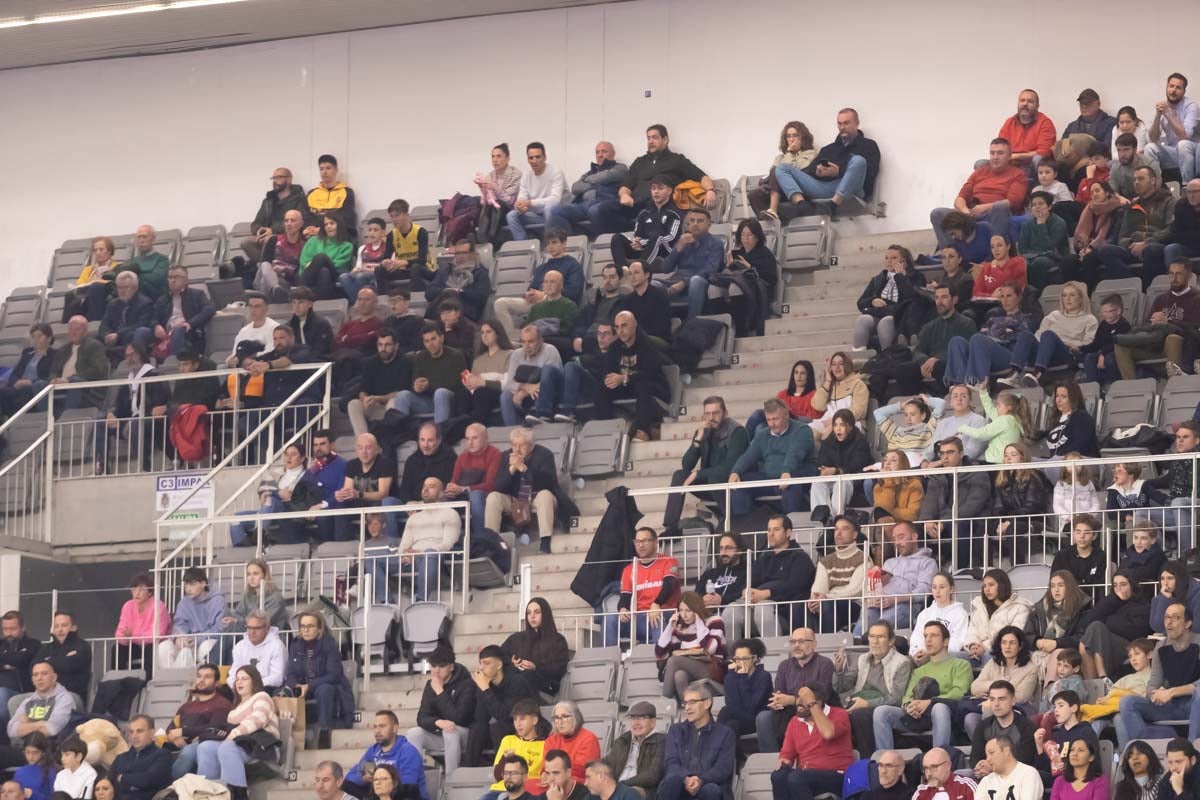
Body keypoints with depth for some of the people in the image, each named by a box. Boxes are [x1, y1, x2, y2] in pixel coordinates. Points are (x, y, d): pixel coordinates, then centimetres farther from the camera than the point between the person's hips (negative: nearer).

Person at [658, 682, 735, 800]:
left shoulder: (725, 733, 13)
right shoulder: (676, 730, 20)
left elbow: (724, 768, -1)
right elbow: (672, 763, 5)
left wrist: (701, 780, -21)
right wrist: (686, 779, -19)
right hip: (681, 788, 1)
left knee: (711, 790, -38)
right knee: (672, 779, -35)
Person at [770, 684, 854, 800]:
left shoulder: (838, 714, -4)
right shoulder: (795, 722, 13)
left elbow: (828, 733, -26)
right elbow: (787, 753, 15)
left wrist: (811, 703, -19)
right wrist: (784, 761, -11)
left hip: (836, 778, -5)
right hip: (804, 775, 5)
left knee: (796, 778, -34)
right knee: (778, 776, -28)